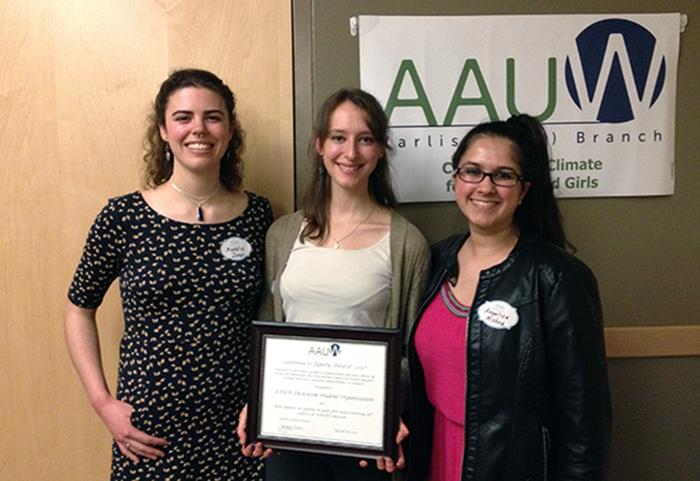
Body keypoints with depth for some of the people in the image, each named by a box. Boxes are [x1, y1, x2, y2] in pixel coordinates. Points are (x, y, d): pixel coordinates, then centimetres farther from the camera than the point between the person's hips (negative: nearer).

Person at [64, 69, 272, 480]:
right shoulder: (124, 218, -7)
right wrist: (103, 402, -2)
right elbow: (79, 310, 4)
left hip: (240, 429, 2)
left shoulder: (258, 214, -2)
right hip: (151, 431, -1)